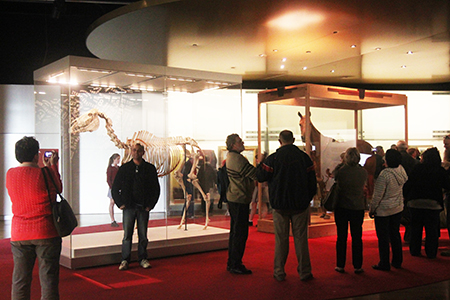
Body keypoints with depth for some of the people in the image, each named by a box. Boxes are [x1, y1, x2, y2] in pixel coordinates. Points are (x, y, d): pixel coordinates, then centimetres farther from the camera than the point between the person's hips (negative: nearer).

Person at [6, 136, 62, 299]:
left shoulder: (9, 174, 1)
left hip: (18, 234, 4)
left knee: (20, 280, 11)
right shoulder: (44, 174, -14)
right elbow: (58, 189, 4)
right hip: (45, 233, -4)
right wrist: (53, 166, 14)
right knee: (48, 279, 4)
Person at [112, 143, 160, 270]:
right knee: (127, 235, -1)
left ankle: (143, 259, 17)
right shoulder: (124, 168, 6)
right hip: (128, 207, 0)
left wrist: (150, 205, 1)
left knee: (143, 235, 5)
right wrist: (120, 203, 0)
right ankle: (125, 260, 6)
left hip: (144, 207, 1)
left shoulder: (150, 168, 6)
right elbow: (115, 188, 9)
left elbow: (156, 188, 8)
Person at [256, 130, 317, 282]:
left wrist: (261, 164, 17)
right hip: (300, 205, 1)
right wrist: (307, 199, 15)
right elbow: (312, 182, 3)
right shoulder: (304, 157, -1)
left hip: (280, 205, -1)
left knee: (281, 239, 7)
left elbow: (260, 177, -3)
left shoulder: (273, 158, -9)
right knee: (301, 238, 8)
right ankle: (304, 272, 12)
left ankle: (279, 272, 12)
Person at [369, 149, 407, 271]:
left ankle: (384, 264, 12)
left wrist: (372, 209, -9)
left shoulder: (384, 174, -25)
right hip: (398, 208, 7)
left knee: (383, 237, 4)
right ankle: (397, 262, 26)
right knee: (395, 234, 17)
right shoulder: (401, 170, -5)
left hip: (383, 210, -7)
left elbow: (378, 195, -20)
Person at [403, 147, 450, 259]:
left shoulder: (418, 168, -5)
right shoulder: (440, 171, -5)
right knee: (432, 229, 8)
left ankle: (415, 250, 18)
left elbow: (408, 184, -3)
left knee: (416, 227, 12)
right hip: (433, 203, -1)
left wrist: (405, 196, 7)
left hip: (415, 202, 1)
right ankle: (431, 253, 12)